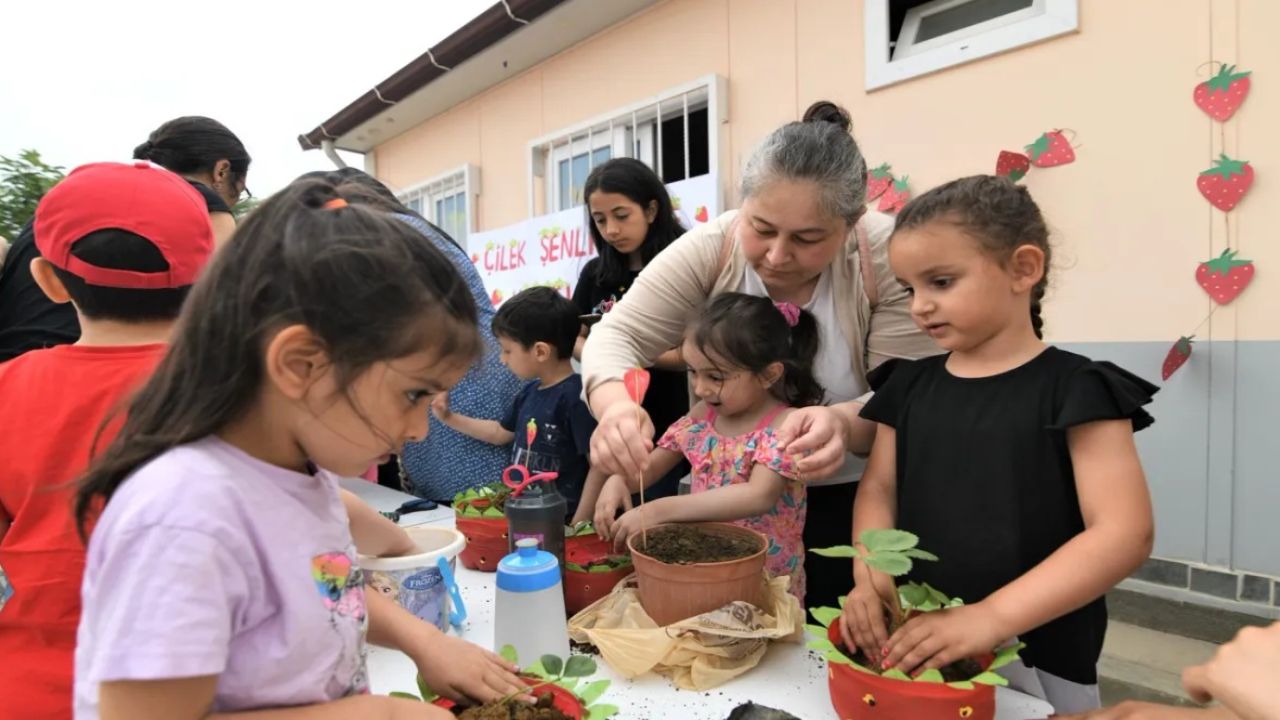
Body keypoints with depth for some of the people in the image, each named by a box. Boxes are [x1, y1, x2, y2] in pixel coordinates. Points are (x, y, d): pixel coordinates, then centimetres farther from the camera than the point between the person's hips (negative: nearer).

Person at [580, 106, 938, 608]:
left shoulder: (886, 257, -22)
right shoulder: (710, 248, -18)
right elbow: (619, 335, -19)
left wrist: (843, 424, -44)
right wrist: (616, 404, -41)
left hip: (847, 503, -1)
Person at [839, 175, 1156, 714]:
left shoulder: (1075, 389, -11)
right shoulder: (909, 386, 3)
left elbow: (1124, 533, -17)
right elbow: (879, 489, 4)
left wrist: (992, 617, -26)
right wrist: (870, 575, -16)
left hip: (1036, 662, -4)